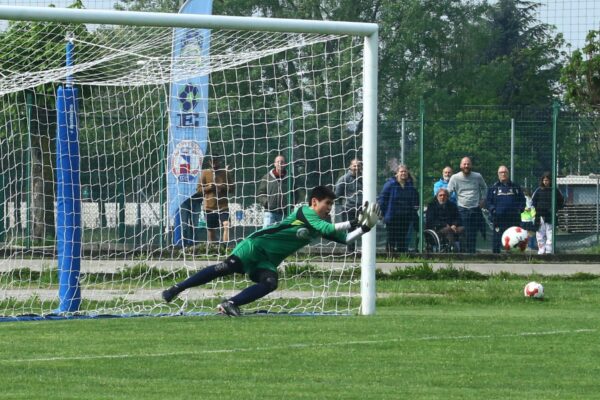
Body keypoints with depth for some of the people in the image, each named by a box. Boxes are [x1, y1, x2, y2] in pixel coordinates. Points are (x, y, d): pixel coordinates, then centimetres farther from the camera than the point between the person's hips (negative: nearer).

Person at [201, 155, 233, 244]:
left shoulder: (225, 173, 6)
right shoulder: (205, 173, 3)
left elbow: (231, 188, 11)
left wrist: (224, 188, -11)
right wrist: (209, 188, -14)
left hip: (223, 206, 0)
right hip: (209, 206, 0)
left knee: (226, 226, -20)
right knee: (211, 230, 6)